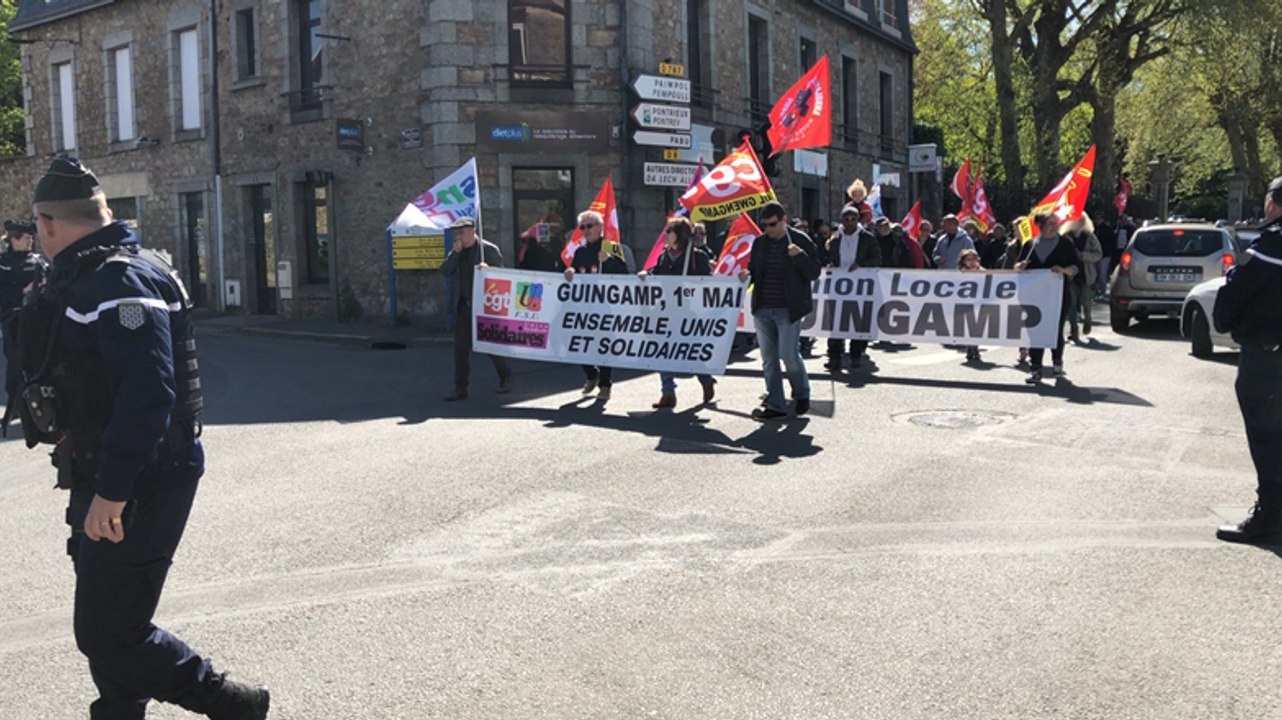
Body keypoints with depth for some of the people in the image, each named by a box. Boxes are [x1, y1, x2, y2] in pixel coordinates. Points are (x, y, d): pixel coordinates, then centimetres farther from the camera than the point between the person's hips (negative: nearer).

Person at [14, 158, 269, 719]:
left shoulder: (121, 281, -19)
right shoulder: (85, 279, 14)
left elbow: (148, 394, -29)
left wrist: (112, 490, -28)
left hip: (138, 491, -10)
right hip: (105, 483, 10)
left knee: (108, 635, -4)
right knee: (105, 625, 18)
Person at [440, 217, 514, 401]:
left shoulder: (489, 249, -6)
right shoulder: (456, 252, 10)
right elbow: (445, 272, 1)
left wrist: (488, 269, -25)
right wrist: (455, 253, -9)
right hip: (462, 307, 5)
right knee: (461, 347, 3)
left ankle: (506, 378, 23)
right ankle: (460, 388, 8)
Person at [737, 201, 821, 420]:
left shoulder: (800, 241, -4)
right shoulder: (760, 242, 10)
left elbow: (814, 273, -6)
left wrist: (799, 256, -22)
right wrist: (747, 275, -4)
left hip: (788, 310, -5)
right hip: (762, 309, 5)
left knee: (789, 355, -3)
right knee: (768, 359, 8)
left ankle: (802, 394, 25)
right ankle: (775, 406, 16)